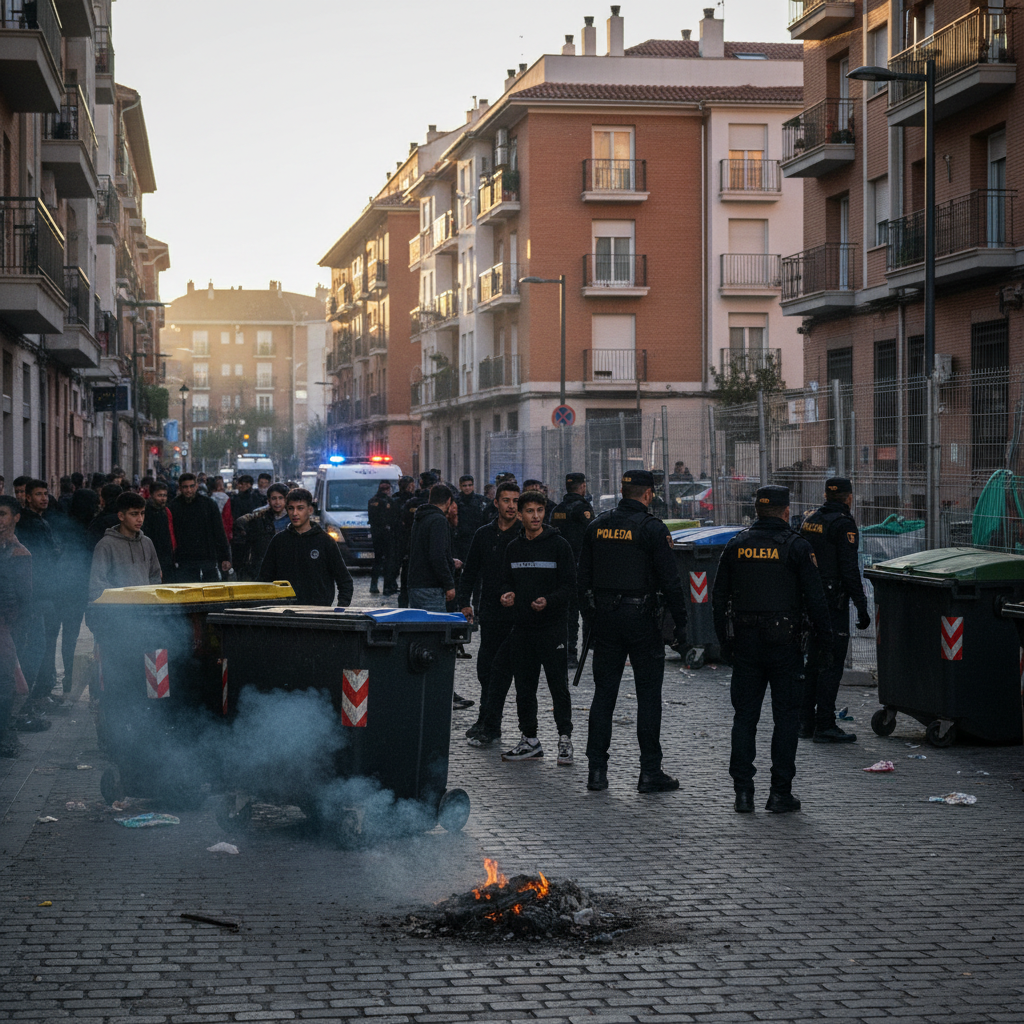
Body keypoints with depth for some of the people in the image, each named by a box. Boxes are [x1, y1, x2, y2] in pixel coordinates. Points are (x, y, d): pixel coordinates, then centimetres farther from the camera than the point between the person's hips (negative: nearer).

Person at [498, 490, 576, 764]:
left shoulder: (558, 544, -3)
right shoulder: (514, 547, 11)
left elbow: (569, 584, -5)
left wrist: (548, 600, -20)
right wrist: (507, 594, -2)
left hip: (551, 626, -5)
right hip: (521, 626, 5)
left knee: (558, 685, -4)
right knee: (524, 685, 9)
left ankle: (565, 739, 4)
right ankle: (529, 739, 17)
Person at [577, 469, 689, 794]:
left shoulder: (597, 525, 6)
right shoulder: (653, 528, -10)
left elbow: (583, 578, 10)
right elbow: (670, 581, -12)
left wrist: (589, 618, 18)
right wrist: (680, 622, -4)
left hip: (604, 617, 5)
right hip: (641, 618, -5)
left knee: (603, 693, 10)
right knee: (648, 695, 2)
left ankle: (597, 768, 9)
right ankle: (650, 772, 2)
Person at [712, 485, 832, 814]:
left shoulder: (736, 546, 6)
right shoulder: (796, 546, -6)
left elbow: (719, 598, 9)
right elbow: (814, 598, -8)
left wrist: (725, 641, 17)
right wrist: (826, 638, 4)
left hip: (744, 642, 3)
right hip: (783, 642, -3)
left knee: (744, 716, 8)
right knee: (786, 716, 4)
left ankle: (743, 791, 5)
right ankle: (780, 792, 3)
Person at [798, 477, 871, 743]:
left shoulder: (809, 520, 10)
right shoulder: (843, 524, -13)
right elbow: (849, 570, -17)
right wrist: (862, 608, -14)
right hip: (833, 599, -8)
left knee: (813, 660, 15)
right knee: (831, 663, -4)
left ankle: (806, 721, 18)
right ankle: (825, 726, -5)